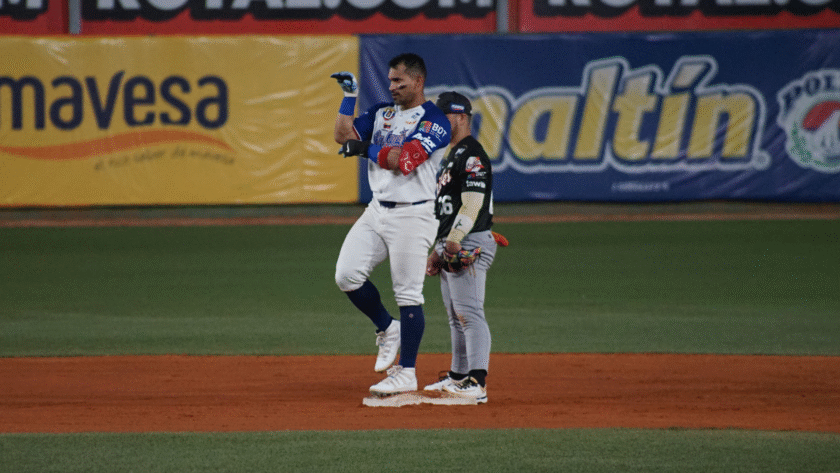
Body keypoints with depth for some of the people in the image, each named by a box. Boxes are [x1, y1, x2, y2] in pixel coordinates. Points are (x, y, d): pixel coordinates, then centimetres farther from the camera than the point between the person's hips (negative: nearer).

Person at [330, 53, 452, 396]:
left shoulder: (434, 121, -9)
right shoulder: (381, 113, 15)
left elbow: (404, 160, -20)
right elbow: (343, 136, 8)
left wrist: (366, 149, -10)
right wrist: (350, 96, 3)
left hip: (412, 216, -7)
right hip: (377, 210, 7)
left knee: (408, 294, -5)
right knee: (347, 275, -5)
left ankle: (407, 373, 1)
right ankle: (387, 329, 18)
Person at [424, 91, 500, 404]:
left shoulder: (472, 155, -12)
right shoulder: (451, 155, 22)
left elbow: (472, 203, -21)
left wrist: (455, 240, -27)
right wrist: (438, 250, 22)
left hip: (470, 245, -11)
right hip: (450, 247, 11)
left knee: (470, 313, -16)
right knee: (455, 316, 17)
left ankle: (476, 384, -22)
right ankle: (458, 377, 26)